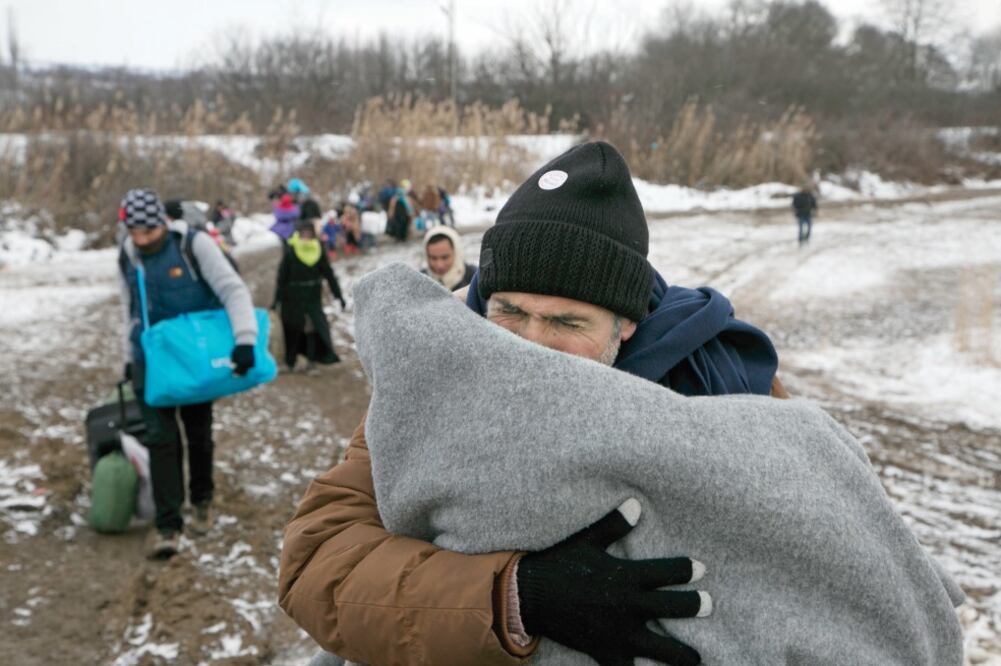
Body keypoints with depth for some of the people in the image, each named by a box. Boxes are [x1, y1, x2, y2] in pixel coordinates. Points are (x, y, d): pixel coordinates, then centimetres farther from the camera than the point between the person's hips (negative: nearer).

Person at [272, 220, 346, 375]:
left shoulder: (319, 252, -3)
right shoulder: (290, 252, -11)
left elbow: (329, 275, 2)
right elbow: (281, 277, -9)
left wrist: (338, 295, 0)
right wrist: (277, 300, -11)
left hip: (313, 298, 2)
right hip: (293, 299, -2)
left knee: (314, 328, -7)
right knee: (293, 331, 9)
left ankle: (311, 363, 2)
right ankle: (289, 362, 28)